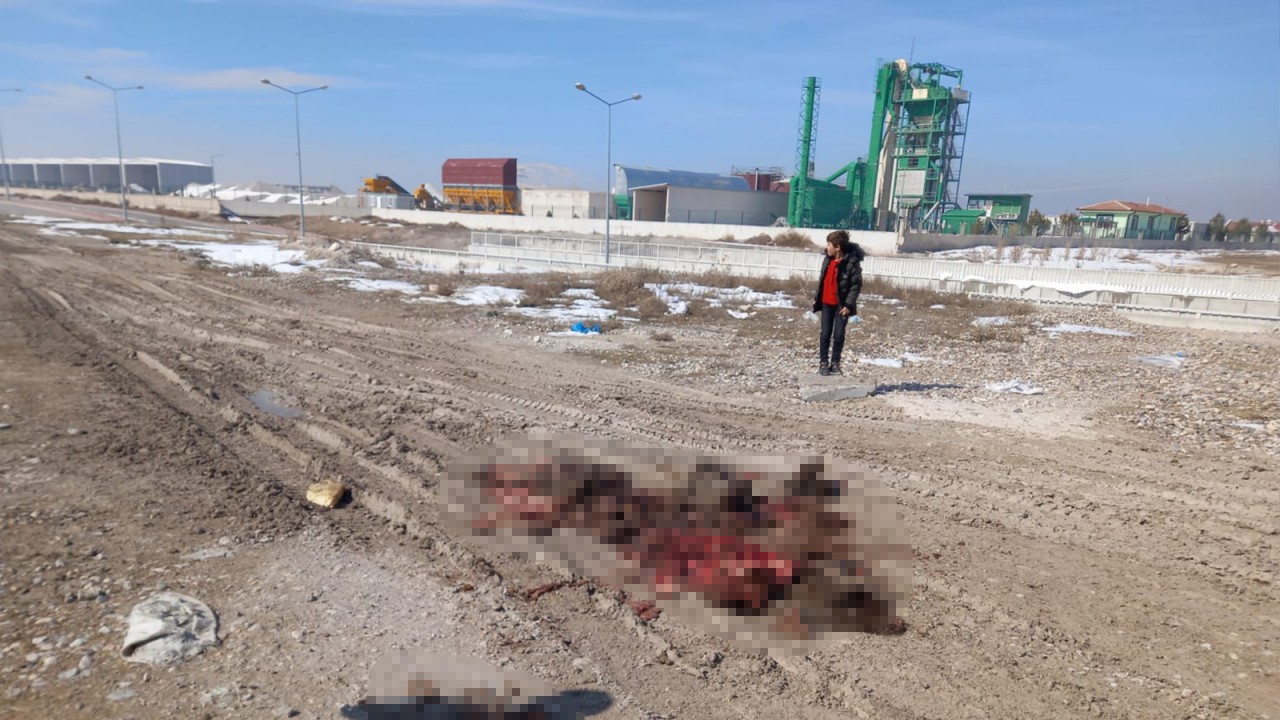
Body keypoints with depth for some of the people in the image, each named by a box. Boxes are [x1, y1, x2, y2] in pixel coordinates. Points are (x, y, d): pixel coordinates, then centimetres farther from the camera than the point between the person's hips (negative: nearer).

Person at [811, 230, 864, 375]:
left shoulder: (852, 262, -15)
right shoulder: (827, 259, 4)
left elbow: (856, 284, -14)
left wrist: (849, 304, -18)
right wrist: (816, 297, 12)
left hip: (841, 305, -5)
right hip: (826, 303, 5)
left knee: (838, 336, 2)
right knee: (825, 334, 6)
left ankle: (835, 363, 13)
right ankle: (824, 363, 13)